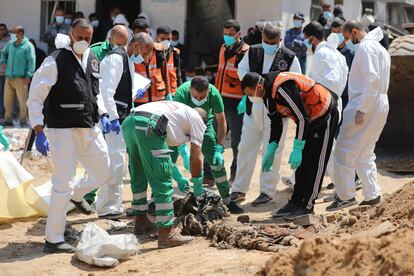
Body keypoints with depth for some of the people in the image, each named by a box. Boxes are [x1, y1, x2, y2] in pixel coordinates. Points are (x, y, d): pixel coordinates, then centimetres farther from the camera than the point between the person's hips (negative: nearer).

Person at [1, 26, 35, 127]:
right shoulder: (10, 44, 12)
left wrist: (28, 75, -17)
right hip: (9, 77, 6)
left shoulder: (28, 46, -6)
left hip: (21, 78, -6)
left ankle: (23, 121, 5)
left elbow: (31, 61, -10)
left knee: (22, 101, -4)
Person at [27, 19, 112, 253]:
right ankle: (53, 240, 6)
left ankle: (77, 194, 47)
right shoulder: (55, 62, -12)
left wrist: (102, 115, 9)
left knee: (104, 173, 16)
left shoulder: (93, 60, 10)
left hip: (90, 129, 7)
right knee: (63, 185, -6)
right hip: (63, 130, -7)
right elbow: (35, 98, -12)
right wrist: (39, 132, -17)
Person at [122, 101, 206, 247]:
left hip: (128, 122, 8)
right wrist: (197, 185, 30)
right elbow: (195, 157, 17)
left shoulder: (176, 109, 40)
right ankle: (166, 233, -1)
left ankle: (140, 221, 37)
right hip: (148, 126, -8)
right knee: (162, 184, -2)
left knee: (138, 177, 24)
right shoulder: (197, 119, 20)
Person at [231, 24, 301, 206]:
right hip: (253, 107, 4)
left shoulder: (289, 57, -5)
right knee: (245, 148, 9)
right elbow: (242, 70, 16)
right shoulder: (252, 51, 5)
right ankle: (239, 189, 18)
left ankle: (268, 191, 13)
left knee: (272, 152, 2)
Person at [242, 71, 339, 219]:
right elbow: (276, 122, 11)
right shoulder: (268, 92, 0)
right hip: (310, 120, 10)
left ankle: (306, 206, -1)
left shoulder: (283, 88, -32)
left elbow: (302, 118, -29)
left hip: (324, 116, -10)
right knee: (302, 164, 10)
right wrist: (271, 151, 7)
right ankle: (296, 202, 15)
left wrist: (297, 149, -24)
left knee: (315, 165, -6)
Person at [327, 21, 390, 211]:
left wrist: (362, 109, -23)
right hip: (380, 105, 10)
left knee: (345, 151, -5)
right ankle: (372, 194, 17)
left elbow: (372, 79, -22)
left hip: (365, 105, -10)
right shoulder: (380, 49, 20)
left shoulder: (366, 47, -12)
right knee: (364, 153, 16)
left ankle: (345, 196, -2)